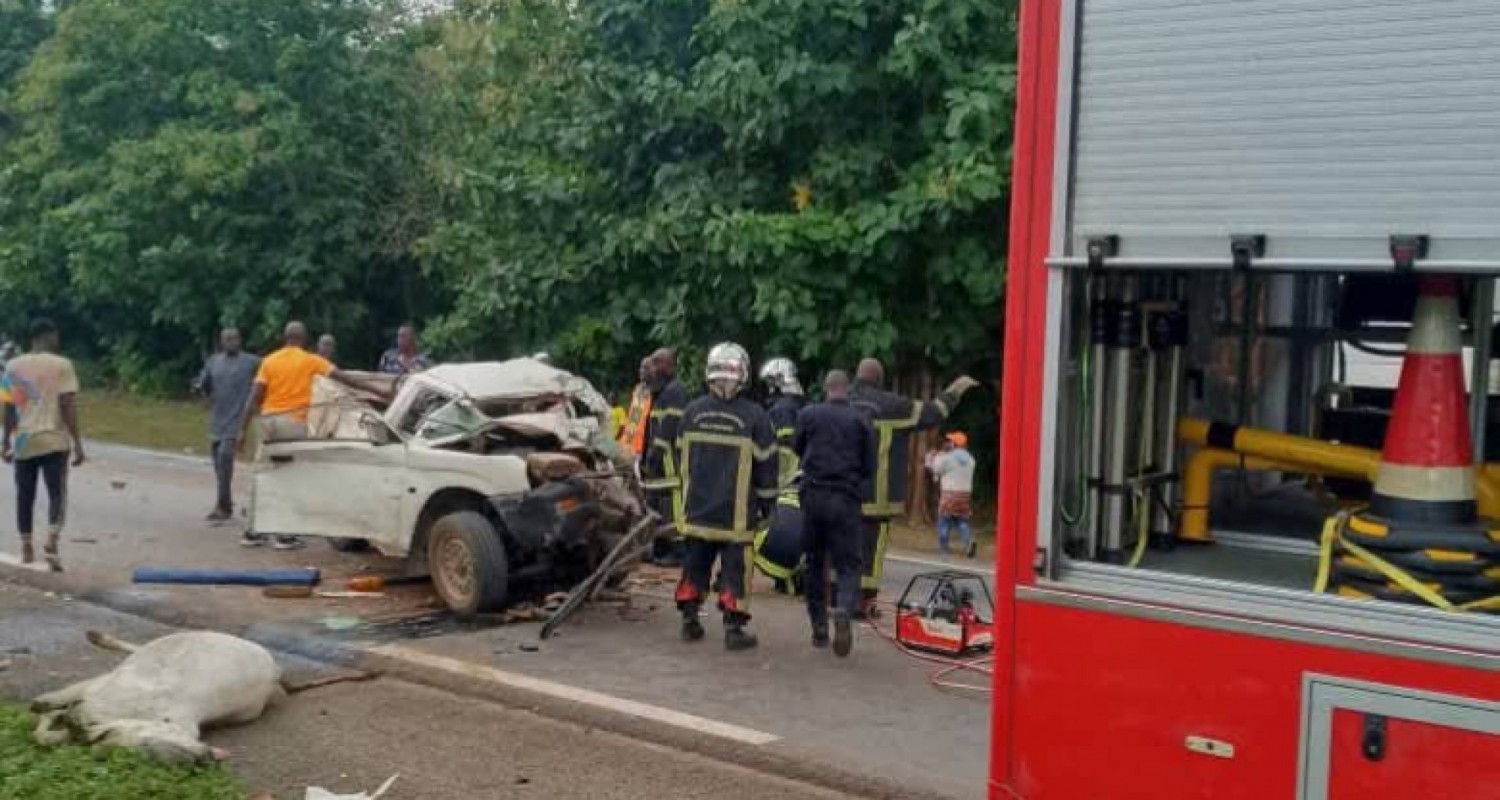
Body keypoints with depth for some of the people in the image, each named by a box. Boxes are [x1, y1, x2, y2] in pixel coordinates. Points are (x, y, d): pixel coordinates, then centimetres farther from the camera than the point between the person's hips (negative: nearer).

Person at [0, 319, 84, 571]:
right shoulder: (62, 365, -6)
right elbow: (68, 407, -10)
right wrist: (77, 443, -8)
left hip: (23, 442, 4)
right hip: (54, 441, -3)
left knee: (25, 495, 13)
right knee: (57, 493, 0)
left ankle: (26, 548, 17)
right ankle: (52, 543, -18)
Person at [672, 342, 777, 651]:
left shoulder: (692, 412, 0)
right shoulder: (754, 416, -11)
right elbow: (765, 464, -5)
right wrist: (766, 501, 8)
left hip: (697, 507, 4)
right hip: (736, 513, -4)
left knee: (695, 564, 15)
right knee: (735, 569, 3)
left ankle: (689, 620, 22)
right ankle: (734, 628, 4)